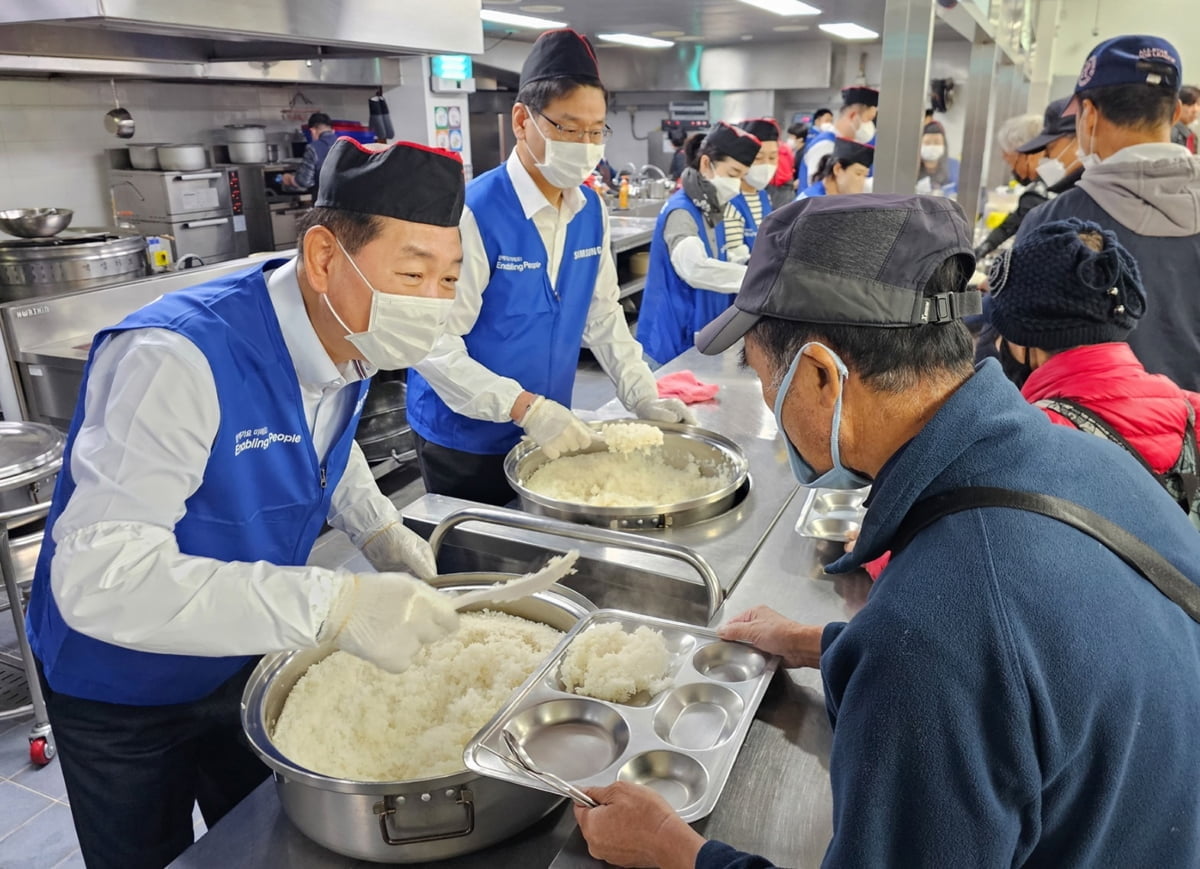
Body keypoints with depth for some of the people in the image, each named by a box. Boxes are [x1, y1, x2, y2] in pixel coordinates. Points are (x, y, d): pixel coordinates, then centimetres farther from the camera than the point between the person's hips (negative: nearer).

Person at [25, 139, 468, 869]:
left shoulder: (349, 337, -12)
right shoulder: (179, 359, -35)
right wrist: (333, 605, -49)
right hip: (123, 692, -5)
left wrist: (379, 528, -8)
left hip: (248, 658, 6)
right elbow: (99, 578, -41)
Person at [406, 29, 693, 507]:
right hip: (466, 441, -6)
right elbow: (436, 344, -23)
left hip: (548, 432, 6)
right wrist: (524, 407, -30)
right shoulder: (474, 213, -21)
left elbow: (603, 313, 7)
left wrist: (642, 396, -3)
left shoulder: (592, 211, 0)